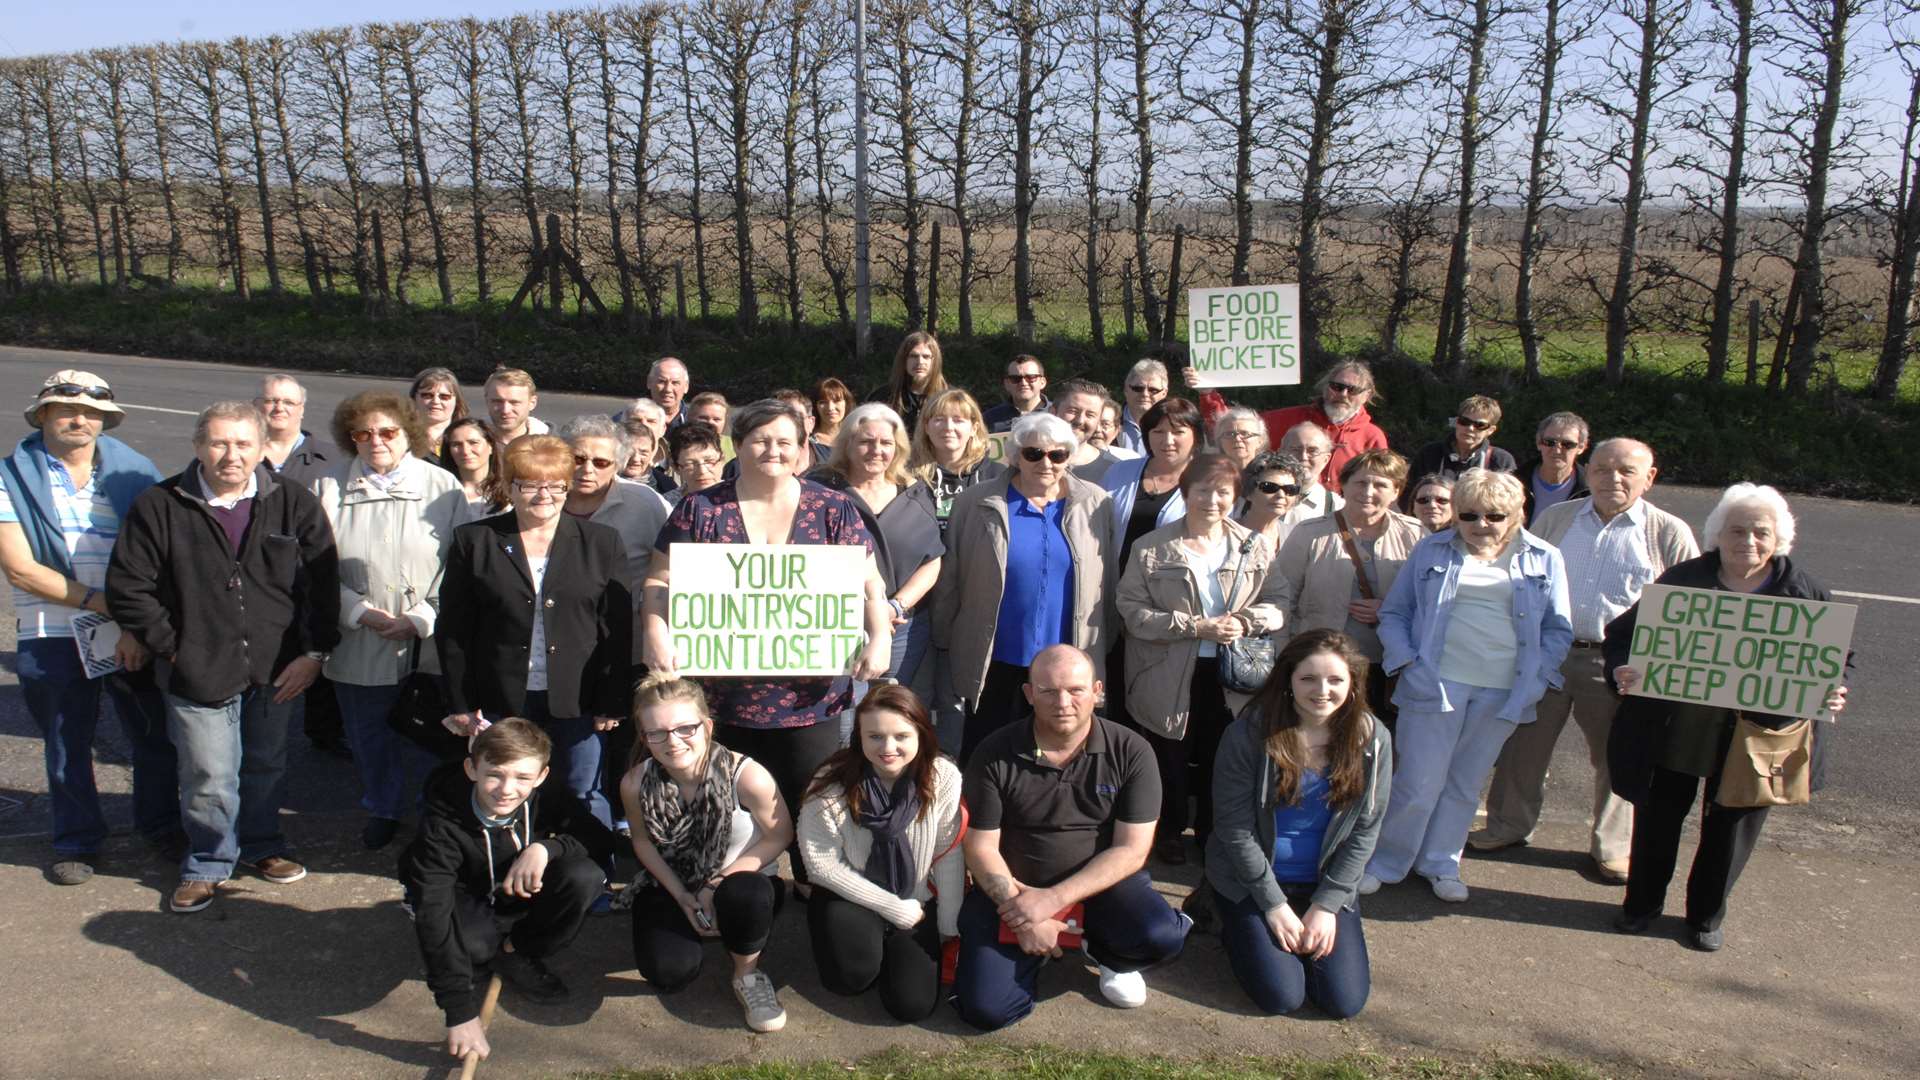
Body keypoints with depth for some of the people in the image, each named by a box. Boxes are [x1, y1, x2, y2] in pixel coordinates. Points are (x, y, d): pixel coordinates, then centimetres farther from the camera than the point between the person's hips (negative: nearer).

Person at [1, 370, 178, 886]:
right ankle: (77, 843, 30)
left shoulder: (134, 471, 2)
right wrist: (104, 603, -16)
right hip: (53, 636, -1)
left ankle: (161, 826, 29)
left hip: (136, 633, 1)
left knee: (157, 737, 8)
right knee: (67, 747, 12)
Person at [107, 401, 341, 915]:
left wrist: (314, 652, -5)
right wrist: (171, 647, -5)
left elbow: (323, 584, 0)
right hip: (200, 673, -2)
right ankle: (208, 863, 27)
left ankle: (262, 845, 40)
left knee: (266, 767, 18)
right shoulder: (159, 506, -7)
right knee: (209, 780, 4)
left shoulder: (295, 504, -3)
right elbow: (128, 588, -2)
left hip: (278, 670, 2)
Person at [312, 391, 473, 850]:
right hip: (359, 645, 2)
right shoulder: (329, 490, 2)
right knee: (369, 738, 15)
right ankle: (381, 811, 39)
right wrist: (361, 612, -13)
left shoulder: (442, 486, -2)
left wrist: (421, 619, -13)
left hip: (429, 645, -2)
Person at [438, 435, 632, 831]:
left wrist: (612, 702, -3)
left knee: (586, 801, 9)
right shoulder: (473, 541, 2)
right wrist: (460, 703, -1)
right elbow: (453, 630, 3)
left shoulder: (602, 543, 1)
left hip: (577, 702, 0)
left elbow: (618, 630, 0)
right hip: (500, 701, 1)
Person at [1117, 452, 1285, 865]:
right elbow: (1131, 608, -10)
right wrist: (1194, 627, -18)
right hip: (1168, 677, -2)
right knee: (1169, 760, 9)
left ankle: (1211, 830, 34)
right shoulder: (1152, 547, -4)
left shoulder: (1254, 547, 3)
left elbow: (1278, 602, 5)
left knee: (1219, 759, 12)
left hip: (1230, 677, 2)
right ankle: (1169, 830, 32)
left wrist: (1245, 622, -16)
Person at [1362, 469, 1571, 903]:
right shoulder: (1431, 551, 4)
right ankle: (1384, 862, 15)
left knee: (1465, 785, 12)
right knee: (1419, 783, -2)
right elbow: (1394, 612, 9)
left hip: (1503, 692, 2)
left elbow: (1558, 629, 9)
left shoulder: (1544, 560, 5)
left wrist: (1536, 679, -3)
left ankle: (1441, 864, 29)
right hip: (1436, 683, -1)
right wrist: (1405, 659, -6)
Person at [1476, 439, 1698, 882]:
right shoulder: (1555, 518, 5)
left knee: (1615, 757, 10)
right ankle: (1509, 826, 29)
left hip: (1616, 665, -2)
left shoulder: (1670, 534, -3)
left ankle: (1612, 847, 28)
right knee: (1522, 746, 11)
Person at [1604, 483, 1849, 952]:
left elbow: (1839, 656, 10)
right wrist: (1622, 668, -21)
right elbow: (1623, 631, 0)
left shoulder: (1806, 592, 1)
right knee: (1658, 815, 11)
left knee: (1732, 826, 12)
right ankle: (1642, 902, 31)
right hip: (1673, 729, 0)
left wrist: (1834, 691, -12)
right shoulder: (1682, 579, -2)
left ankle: (1707, 914, 33)